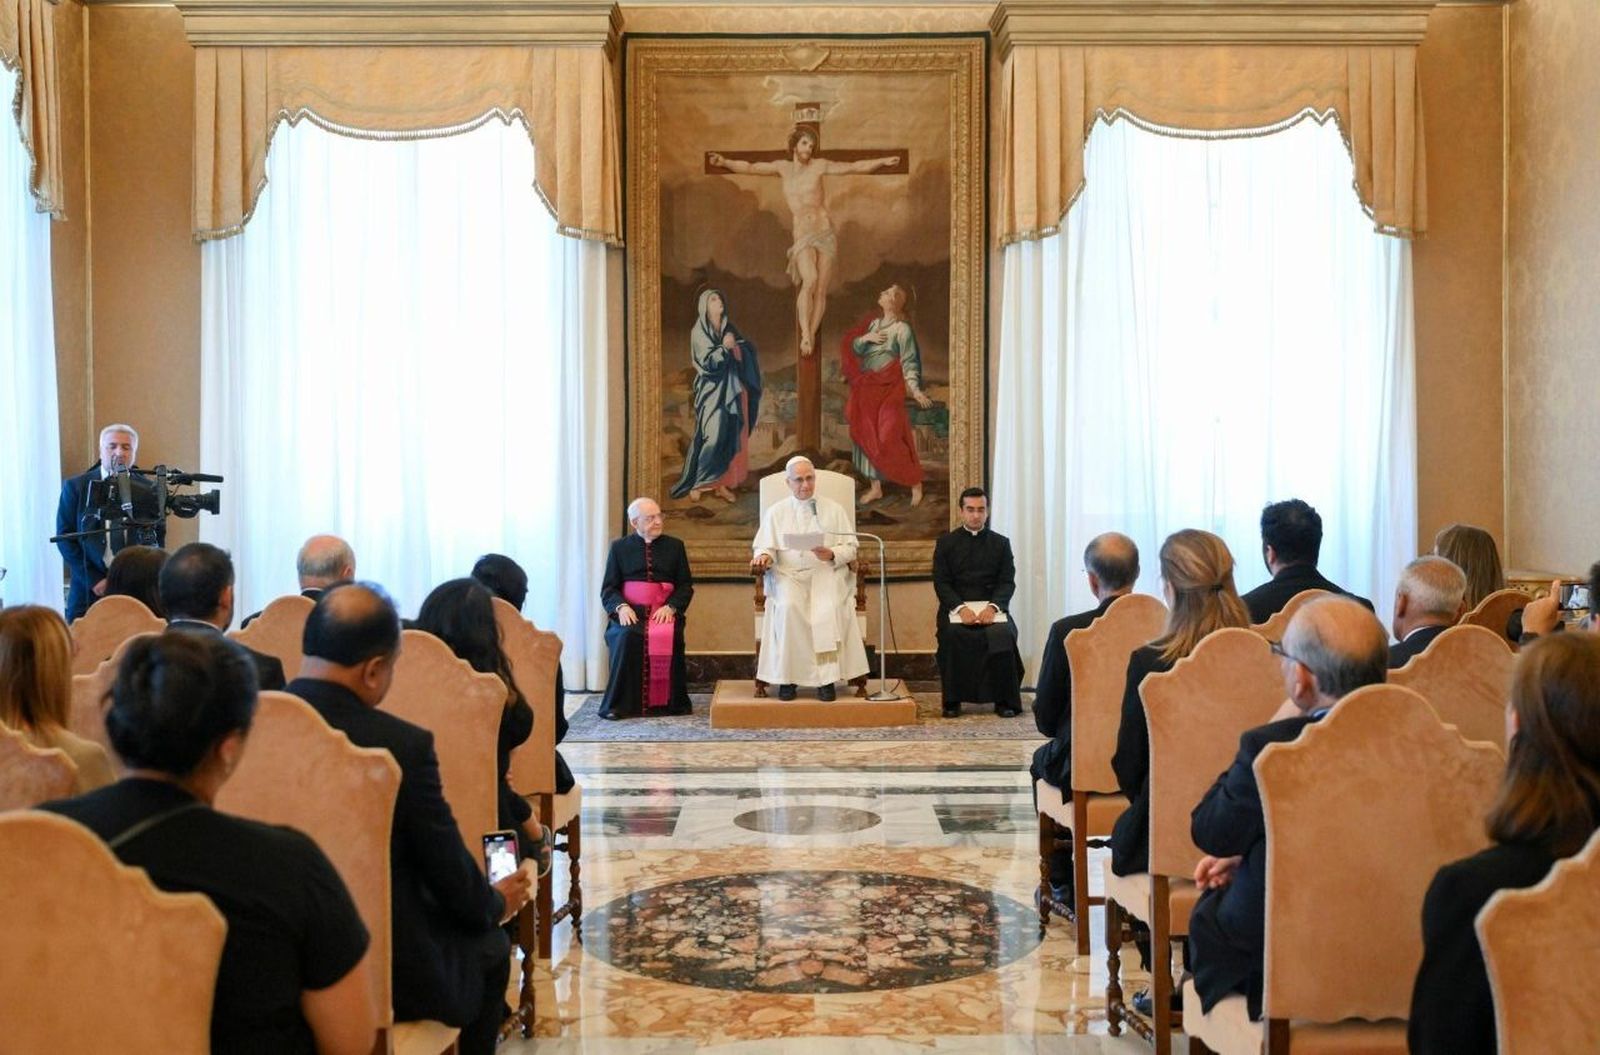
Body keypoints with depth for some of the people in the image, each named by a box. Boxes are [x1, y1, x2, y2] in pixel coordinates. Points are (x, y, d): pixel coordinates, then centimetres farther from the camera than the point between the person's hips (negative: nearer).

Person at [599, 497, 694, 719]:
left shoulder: (675, 546, 13)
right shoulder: (620, 547, 11)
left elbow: (686, 585, 9)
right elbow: (608, 588, 8)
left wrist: (671, 607, -11)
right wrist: (621, 607, -14)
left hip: (664, 611, 0)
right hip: (630, 611, 0)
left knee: (668, 636, -32)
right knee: (627, 635, -33)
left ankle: (667, 702, -19)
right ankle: (620, 704, -25)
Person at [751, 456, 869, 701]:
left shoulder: (834, 510, 15)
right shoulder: (775, 512, 16)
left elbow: (850, 547, 9)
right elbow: (766, 547, 11)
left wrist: (832, 554, -12)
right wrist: (764, 556, -13)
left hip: (827, 572, 0)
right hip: (788, 574, 0)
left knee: (829, 608, -32)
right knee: (788, 606, -33)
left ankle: (826, 676, -27)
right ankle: (787, 676, -26)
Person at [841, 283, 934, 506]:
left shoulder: (902, 329, -9)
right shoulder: (873, 323, 10)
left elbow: (909, 363, -11)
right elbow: (853, 348, 12)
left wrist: (915, 389, -23)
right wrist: (865, 338, -8)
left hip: (889, 391, -7)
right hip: (867, 390, 7)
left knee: (889, 438, -10)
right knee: (867, 438, 8)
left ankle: (915, 483, 5)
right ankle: (876, 487, 18)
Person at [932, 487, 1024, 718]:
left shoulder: (1001, 543, 12)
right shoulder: (946, 542, 10)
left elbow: (1007, 582, 4)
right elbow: (941, 582, 1)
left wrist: (992, 607, -16)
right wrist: (961, 608, -16)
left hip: (991, 607, 1)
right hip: (955, 607, 0)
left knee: (1003, 635, -30)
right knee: (951, 635, -31)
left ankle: (1004, 701, -17)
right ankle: (952, 701, -18)